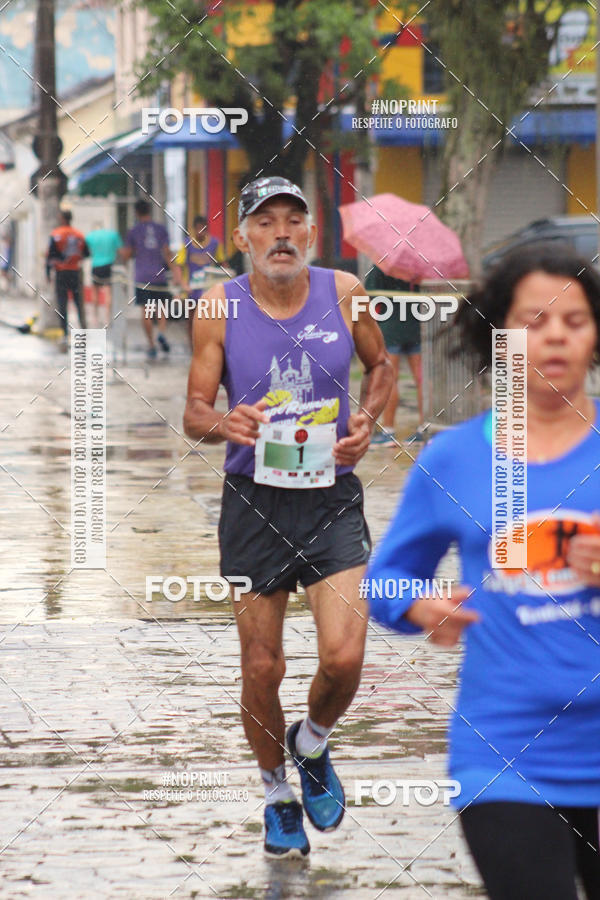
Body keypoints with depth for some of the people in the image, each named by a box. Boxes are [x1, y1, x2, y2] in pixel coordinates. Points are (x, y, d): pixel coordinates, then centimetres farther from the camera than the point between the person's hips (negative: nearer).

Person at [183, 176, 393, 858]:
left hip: (332, 499, 0)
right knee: (262, 668, 4)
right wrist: (223, 424, -21)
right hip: (254, 501, 0)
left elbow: (380, 365, 17)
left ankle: (312, 744, 20)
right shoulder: (220, 308, -4)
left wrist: (367, 421, -2)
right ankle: (277, 797, 28)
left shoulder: (343, 293, -1)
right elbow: (194, 412, 1)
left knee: (344, 657, -14)